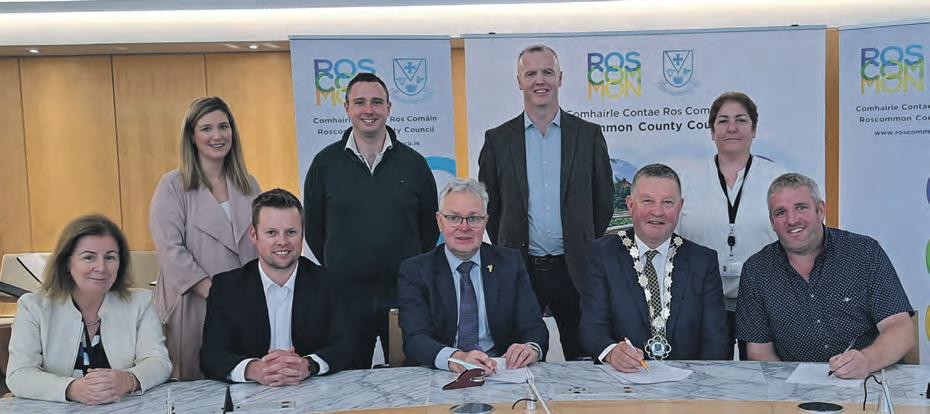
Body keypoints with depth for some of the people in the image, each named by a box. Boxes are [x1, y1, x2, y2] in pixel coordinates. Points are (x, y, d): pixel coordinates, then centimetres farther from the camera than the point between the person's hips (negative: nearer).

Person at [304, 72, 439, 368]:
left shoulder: (413, 163, 3)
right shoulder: (326, 162, 2)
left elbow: (430, 227, 10)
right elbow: (313, 229, 8)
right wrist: (338, 269, 8)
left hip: (403, 295, 1)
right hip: (344, 297, 0)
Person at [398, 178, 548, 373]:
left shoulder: (510, 263, 10)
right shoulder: (415, 271, 3)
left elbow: (534, 327, 3)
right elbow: (415, 339, -11)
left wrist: (531, 349, -22)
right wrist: (455, 358, -33)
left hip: (501, 371, 3)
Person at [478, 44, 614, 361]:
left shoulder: (589, 135, 4)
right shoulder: (498, 140, 4)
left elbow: (604, 201, 9)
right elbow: (488, 205, 9)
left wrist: (586, 250, 8)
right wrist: (508, 253, 7)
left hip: (574, 269, 0)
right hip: (518, 269, 0)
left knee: (583, 359, 8)